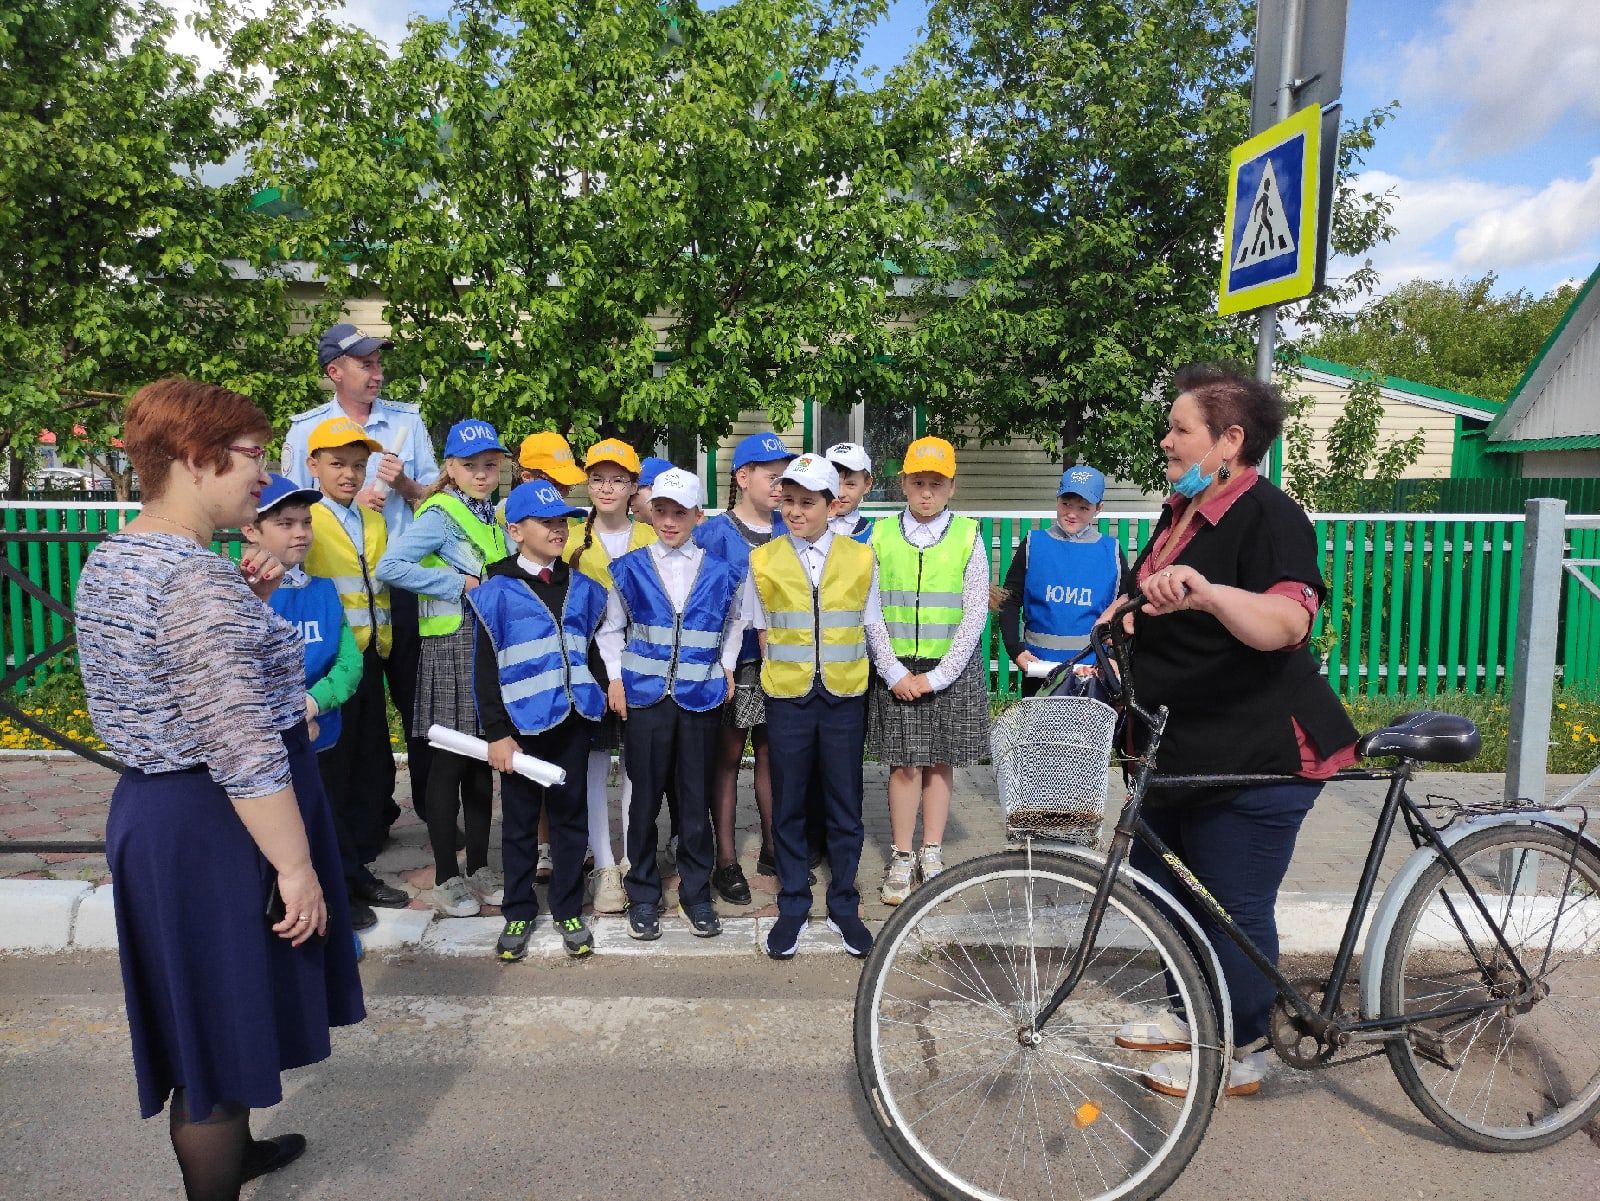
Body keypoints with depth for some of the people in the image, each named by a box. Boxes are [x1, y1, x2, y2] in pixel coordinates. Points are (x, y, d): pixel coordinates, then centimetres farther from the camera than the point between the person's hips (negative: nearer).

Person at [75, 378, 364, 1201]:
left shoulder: (110, 560, 6)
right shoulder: (200, 579, -25)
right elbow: (243, 750, -27)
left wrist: (244, 601, 5)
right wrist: (298, 866, -21)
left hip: (151, 809, 10)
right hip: (216, 829, -10)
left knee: (203, 1015, 27)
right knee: (222, 1026, 9)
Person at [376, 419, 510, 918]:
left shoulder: (493, 515, 14)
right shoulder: (441, 514, -10)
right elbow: (389, 566, -21)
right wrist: (459, 584, -17)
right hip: (453, 648, -7)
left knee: (483, 760, 12)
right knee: (450, 761, 2)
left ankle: (479, 867, 24)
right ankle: (447, 878, 14)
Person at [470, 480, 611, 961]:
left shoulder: (582, 588, 8)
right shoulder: (497, 592, -6)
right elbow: (485, 669, -6)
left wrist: (604, 694, 6)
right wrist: (496, 732, -9)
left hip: (573, 720, 3)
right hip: (524, 723, -3)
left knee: (570, 814, 11)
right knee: (520, 819, 10)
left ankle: (568, 909, 25)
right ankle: (519, 912, 25)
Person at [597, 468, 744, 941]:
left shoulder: (721, 572, 2)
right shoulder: (630, 569, 1)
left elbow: (734, 623, 18)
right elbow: (611, 629, 9)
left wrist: (727, 669, 9)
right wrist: (615, 678, 0)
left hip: (701, 698, 1)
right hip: (643, 696, 0)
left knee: (697, 798, 7)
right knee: (645, 798, 6)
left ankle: (696, 892, 23)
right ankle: (643, 895, 21)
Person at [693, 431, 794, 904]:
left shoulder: (789, 532, 8)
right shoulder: (714, 533, -5)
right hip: (733, 664, -4)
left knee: (772, 753, 12)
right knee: (729, 756, 5)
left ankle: (772, 848, 26)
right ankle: (726, 860, 15)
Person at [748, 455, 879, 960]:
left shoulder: (860, 558, 1)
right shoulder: (763, 560, 1)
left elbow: (867, 629, 7)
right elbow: (763, 633, 6)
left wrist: (847, 675, 2)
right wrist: (783, 678, 1)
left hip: (844, 697, 0)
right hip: (787, 697, 0)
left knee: (844, 806, 9)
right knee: (788, 806, 9)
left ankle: (843, 907, 25)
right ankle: (792, 907, 24)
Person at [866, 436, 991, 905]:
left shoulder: (968, 536, -2)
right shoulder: (882, 535, 1)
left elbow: (974, 616, -4)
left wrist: (937, 676, -9)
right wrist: (894, 672, -8)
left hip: (952, 669, 0)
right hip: (896, 669, 0)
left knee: (940, 762, 8)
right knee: (904, 763, 4)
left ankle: (931, 854, 22)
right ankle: (901, 858, 15)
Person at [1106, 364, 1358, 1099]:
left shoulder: (1269, 517, -17)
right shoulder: (1179, 512, 10)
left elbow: (1289, 622, -34)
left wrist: (1209, 593, -51)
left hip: (1255, 759, -9)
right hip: (1177, 752, 9)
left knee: (1235, 911, 3)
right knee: (1161, 887, 19)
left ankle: (1241, 1054, 24)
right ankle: (1193, 1017, 39)